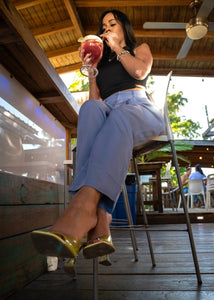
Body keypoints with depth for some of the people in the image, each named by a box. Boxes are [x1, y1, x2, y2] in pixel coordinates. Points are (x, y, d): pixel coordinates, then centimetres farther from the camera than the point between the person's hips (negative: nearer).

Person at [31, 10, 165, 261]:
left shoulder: (140, 49, 29)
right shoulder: (104, 62, 35)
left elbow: (140, 72, 2)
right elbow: (95, 100, 22)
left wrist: (117, 47, 12)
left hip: (139, 109, -1)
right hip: (108, 115, 2)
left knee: (118, 117, -40)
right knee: (90, 108, -37)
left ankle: (83, 207, -63)